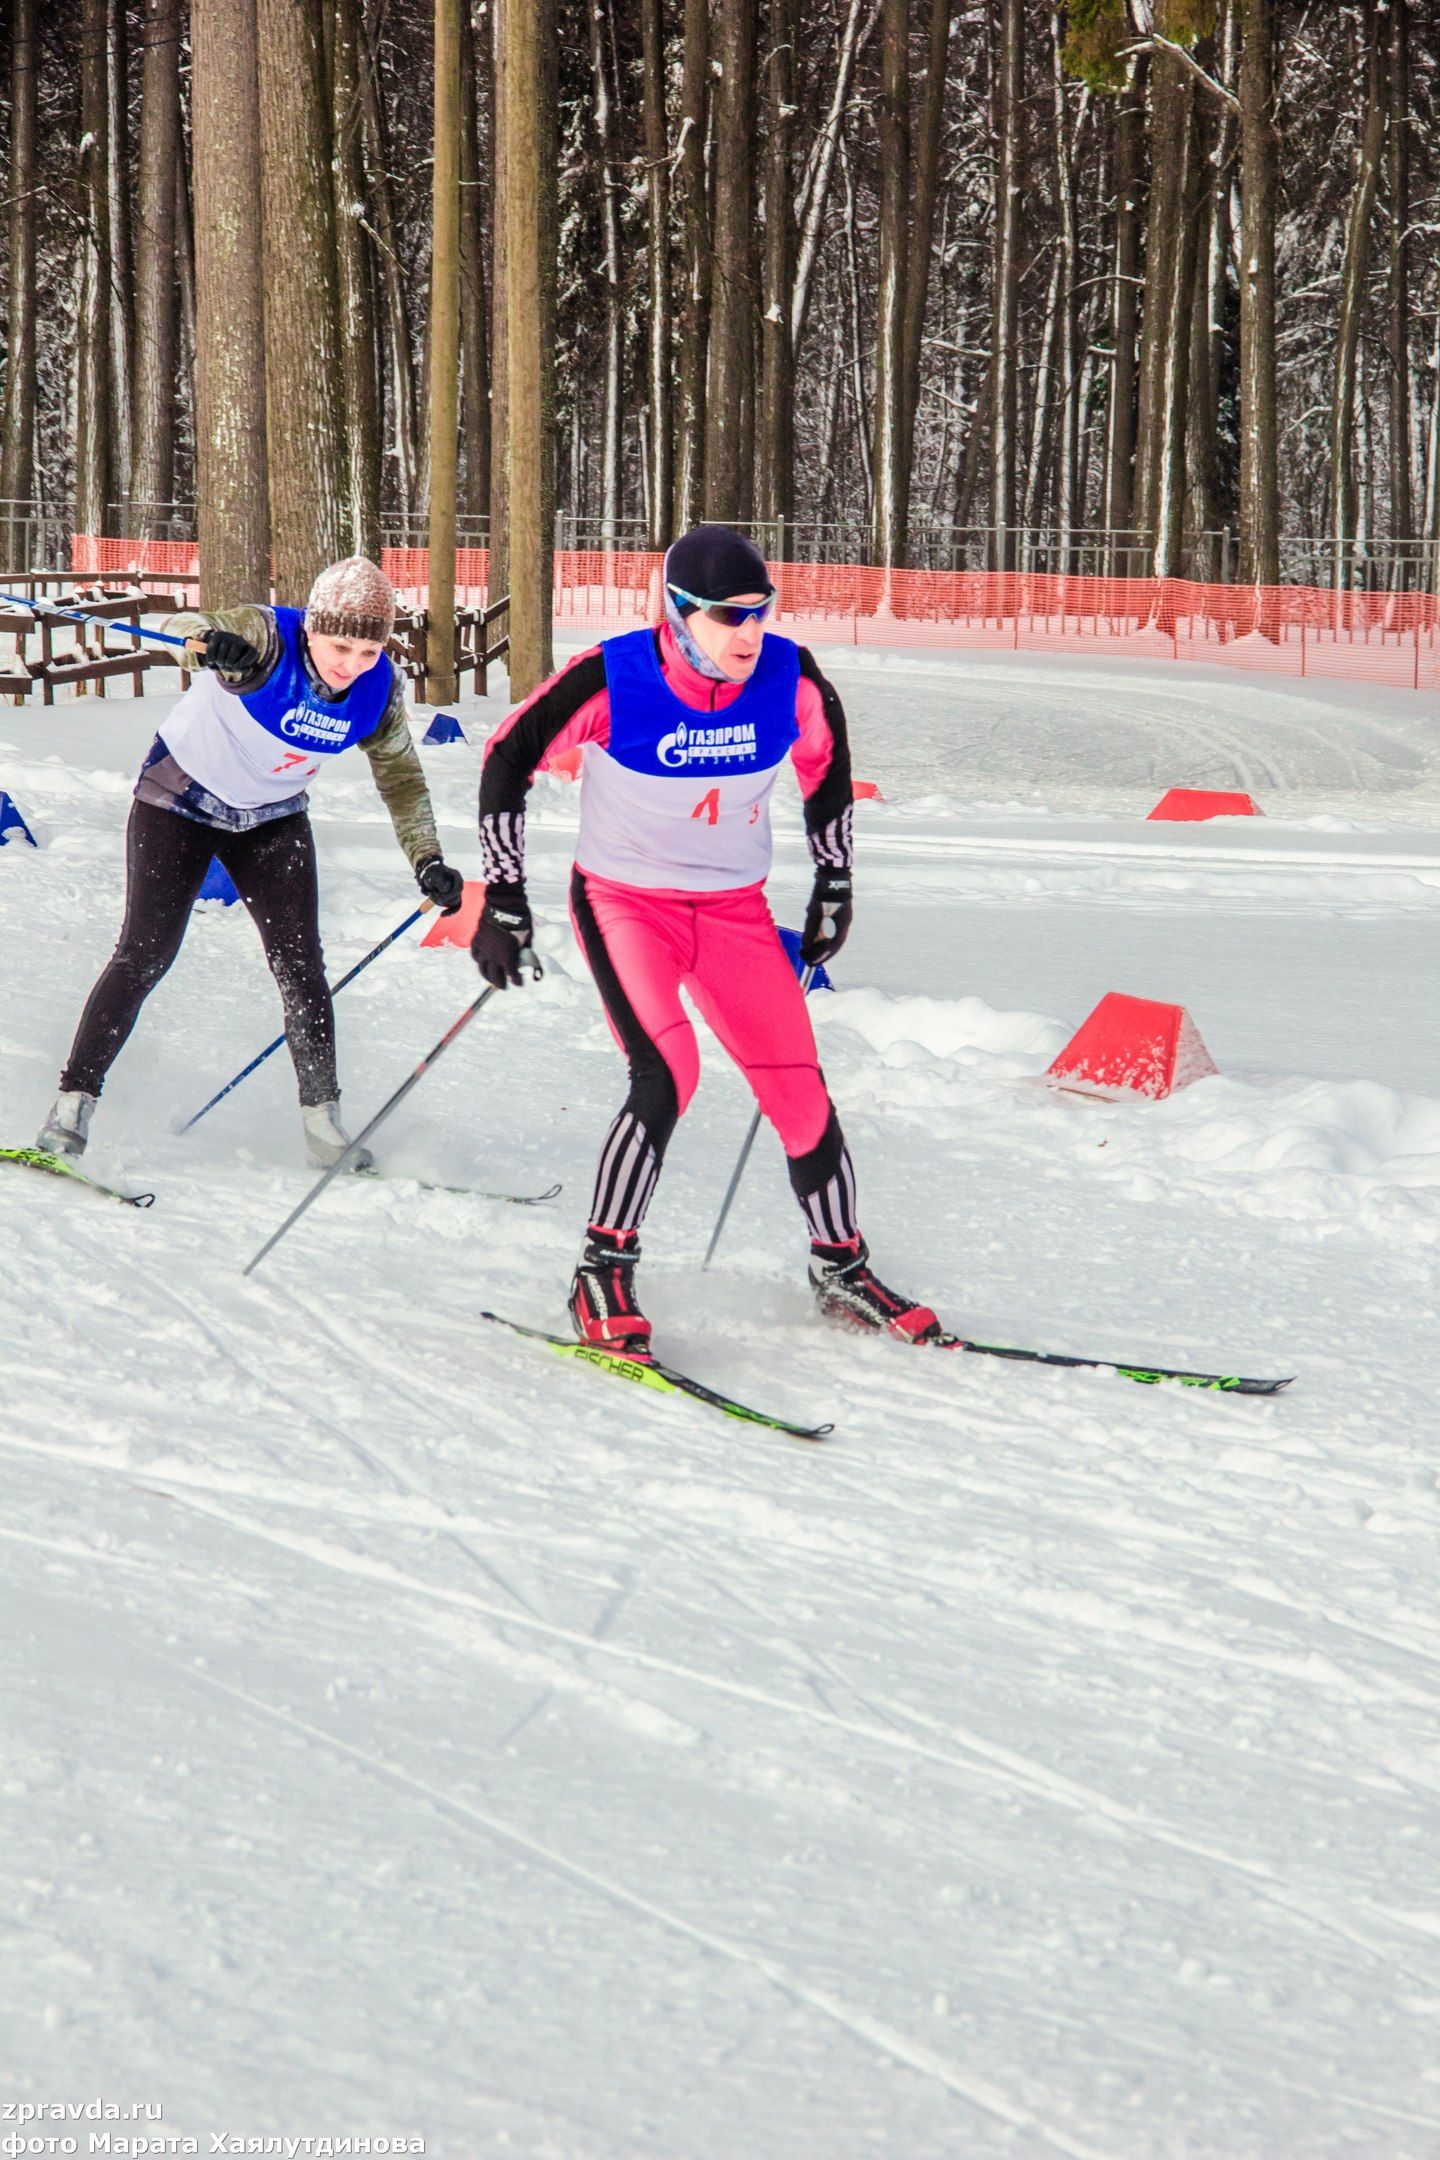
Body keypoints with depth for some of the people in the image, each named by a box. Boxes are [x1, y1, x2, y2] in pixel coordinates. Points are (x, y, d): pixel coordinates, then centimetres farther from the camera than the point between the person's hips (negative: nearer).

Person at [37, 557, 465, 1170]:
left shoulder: (380, 689, -16)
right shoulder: (266, 639, -29)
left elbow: (401, 778, -2)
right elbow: (185, 628, -43)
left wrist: (428, 861, -14)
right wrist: (209, 641, -68)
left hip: (273, 818, 4)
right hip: (181, 799, -4)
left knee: (301, 964, -4)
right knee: (145, 954, -9)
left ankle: (321, 1120, 6)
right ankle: (73, 1104, -1)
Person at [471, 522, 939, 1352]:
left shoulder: (789, 679, -13)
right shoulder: (614, 679, -22)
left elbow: (825, 756, 10)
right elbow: (509, 758, -9)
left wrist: (834, 885, 14)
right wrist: (504, 897, -8)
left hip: (736, 909, 3)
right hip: (624, 901, -3)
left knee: (801, 1091, 0)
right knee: (667, 1074, -24)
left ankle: (842, 1268, 22)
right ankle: (602, 1275, -10)